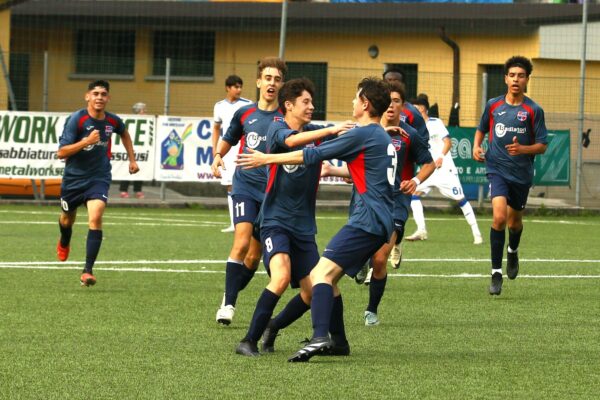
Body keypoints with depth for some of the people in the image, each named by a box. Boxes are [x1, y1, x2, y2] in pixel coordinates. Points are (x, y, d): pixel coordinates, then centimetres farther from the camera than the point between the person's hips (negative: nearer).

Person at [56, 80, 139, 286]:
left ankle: (88, 271, -22)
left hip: (99, 178, 0)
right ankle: (64, 243, 59)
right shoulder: (76, 119, -18)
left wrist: (132, 159, 19)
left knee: (95, 218, -23)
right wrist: (86, 141, -32)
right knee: (67, 219, 20)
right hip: (74, 177, 0)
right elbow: (61, 152, -21)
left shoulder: (112, 121, -5)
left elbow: (124, 133, 22)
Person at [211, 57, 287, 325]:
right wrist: (218, 156, 4)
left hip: (272, 191, 0)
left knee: (254, 256, 4)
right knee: (241, 243, -18)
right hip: (245, 186, 0)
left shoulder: (286, 118, 0)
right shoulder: (244, 114, 7)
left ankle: (230, 297, 24)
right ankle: (228, 304, -15)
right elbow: (228, 140, 23)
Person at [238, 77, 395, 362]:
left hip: (367, 220, -10)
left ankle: (320, 337, -37)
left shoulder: (363, 135, -10)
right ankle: (337, 339, 19)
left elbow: (313, 155, -10)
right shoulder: (383, 138, 20)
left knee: (323, 272, -20)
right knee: (326, 277, 16)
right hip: (377, 223, 10)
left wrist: (267, 159, -3)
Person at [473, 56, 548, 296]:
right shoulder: (493, 105, 2)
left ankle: (513, 251, 51)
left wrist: (522, 149, -21)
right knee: (499, 217, -20)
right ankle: (496, 273, -15)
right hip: (497, 169, 0)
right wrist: (476, 146, 2)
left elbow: (542, 146, -3)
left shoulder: (534, 110, -5)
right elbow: (482, 129, 21)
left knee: (514, 222, 15)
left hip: (522, 174, 0)